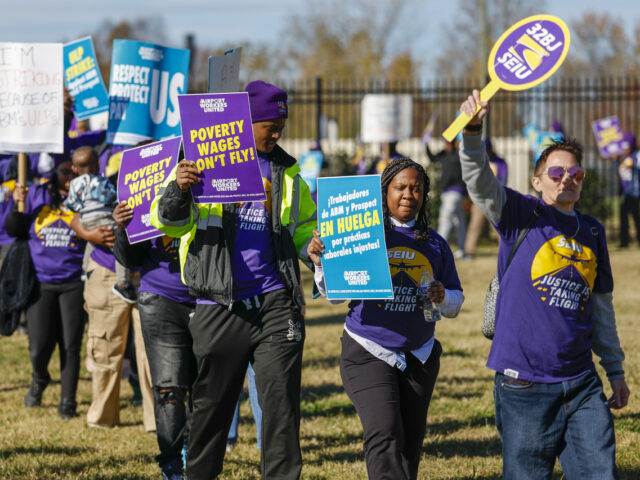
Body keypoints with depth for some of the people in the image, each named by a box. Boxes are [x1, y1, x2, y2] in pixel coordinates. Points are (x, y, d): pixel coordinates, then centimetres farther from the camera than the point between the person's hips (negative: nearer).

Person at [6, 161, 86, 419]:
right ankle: (39, 380, 30)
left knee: (70, 346, -1)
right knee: (39, 347, -4)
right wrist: (17, 205, -7)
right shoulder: (35, 195, 5)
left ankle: (67, 402, 12)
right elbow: (13, 230, 9)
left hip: (72, 284, -1)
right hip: (40, 282, 1)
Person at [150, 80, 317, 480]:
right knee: (213, 403, 8)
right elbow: (169, 221, -4)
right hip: (220, 307, -2)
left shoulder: (286, 171, 14)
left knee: (281, 399, -5)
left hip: (275, 302, 2)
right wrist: (177, 190, -25)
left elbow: (304, 226, 25)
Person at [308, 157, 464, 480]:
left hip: (419, 355, 5)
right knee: (385, 433, -20)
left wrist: (443, 298, -8)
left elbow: (456, 302, 15)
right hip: (368, 353, -5)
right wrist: (320, 263, -16)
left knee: (410, 442, 10)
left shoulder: (435, 245, 10)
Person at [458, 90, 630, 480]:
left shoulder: (593, 232, 13)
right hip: (524, 382, -4)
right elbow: (480, 183, -19)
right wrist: (473, 131, -37)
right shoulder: (523, 216, -1)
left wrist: (616, 370, 23)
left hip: (581, 382, 4)